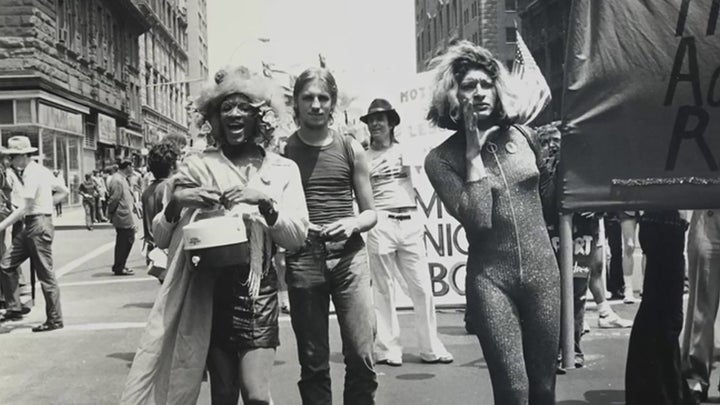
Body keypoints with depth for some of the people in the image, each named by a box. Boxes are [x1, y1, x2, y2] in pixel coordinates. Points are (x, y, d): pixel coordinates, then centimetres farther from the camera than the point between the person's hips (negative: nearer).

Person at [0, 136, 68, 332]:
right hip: (31, 225, 10)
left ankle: (55, 320, 6)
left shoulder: (32, 174, -16)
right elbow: (63, 191, 19)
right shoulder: (41, 171, 12)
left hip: (39, 225, -10)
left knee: (45, 275, -2)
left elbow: (24, 208, -21)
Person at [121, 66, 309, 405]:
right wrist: (176, 203, -14)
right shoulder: (198, 166, 4)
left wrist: (265, 202, -15)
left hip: (257, 287, 0)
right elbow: (159, 237, 5)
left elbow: (297, 236, -1)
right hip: (208, 287, 1)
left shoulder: (282, 169, 6)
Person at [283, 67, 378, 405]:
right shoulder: (282, 151, 5)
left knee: (361, 357, -4)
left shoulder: (351, 149, 8)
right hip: (302, 260, 0)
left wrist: (353, 224, -9)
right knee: (313, 362, 5)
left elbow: (370, 213, 12)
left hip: (349, 256, 1)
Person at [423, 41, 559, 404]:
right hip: (490, 278, -3)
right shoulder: (441, 159, -6)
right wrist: (473, 151, -16)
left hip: (542, 271, 3)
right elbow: (477, 219, -20)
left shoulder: (523, 136, 5)